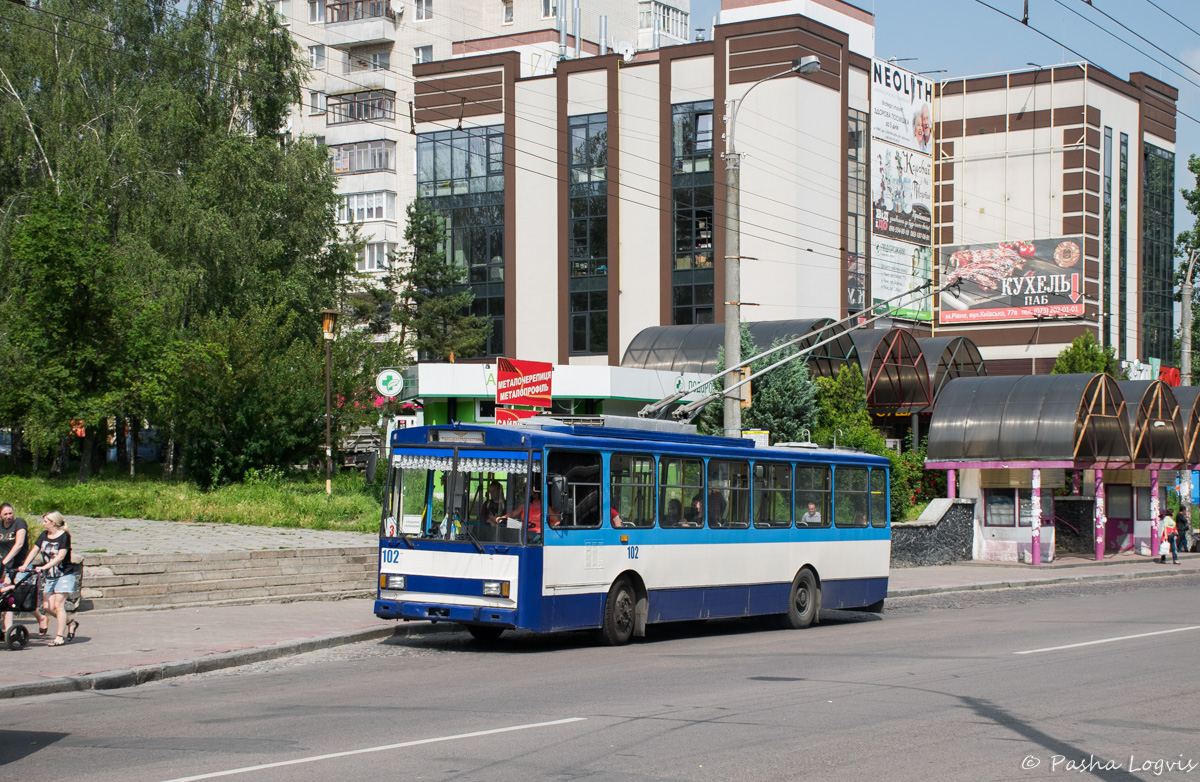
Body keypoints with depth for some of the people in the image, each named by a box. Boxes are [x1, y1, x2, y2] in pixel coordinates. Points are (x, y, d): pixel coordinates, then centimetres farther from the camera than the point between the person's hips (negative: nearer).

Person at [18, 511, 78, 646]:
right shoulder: (44, 536, 9)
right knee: (47, 606, -1)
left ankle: (60, 637, -8)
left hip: (64, 575, -7)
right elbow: (34, 551, 5)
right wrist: (24, 566, -9)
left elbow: (60, 556, -20)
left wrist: (44, 567, -28)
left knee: (58, 605, -11)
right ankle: (70, 624, 18)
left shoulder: (64, 536, -12)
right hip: (50, 577, 7)